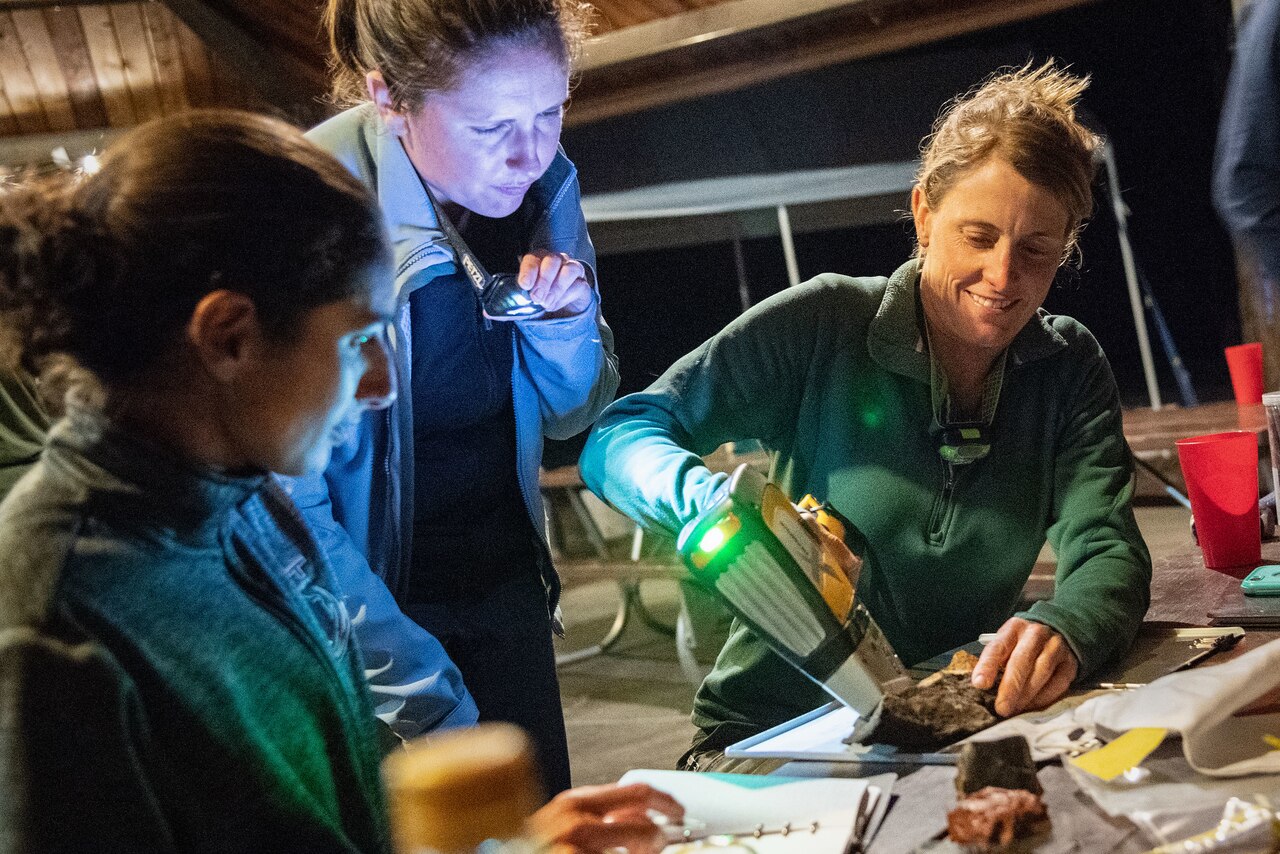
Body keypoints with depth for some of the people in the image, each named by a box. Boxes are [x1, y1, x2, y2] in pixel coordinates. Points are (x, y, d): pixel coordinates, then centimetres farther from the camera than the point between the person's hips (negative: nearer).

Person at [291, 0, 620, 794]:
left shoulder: (543, 179, -7)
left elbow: (568, 416, 6)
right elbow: (285, 508, -23)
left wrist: (564, 319, -15)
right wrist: (429, 703, -25)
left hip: (504, 580, 5)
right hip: (369, 596, -5)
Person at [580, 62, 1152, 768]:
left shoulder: (1069, 370, 4)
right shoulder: (824, 326, -7)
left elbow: (1107, 553, -8)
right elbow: (618, 438, -11)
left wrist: (1063, 632, -31)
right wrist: (724, 503, -33)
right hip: (773, 731, -3)